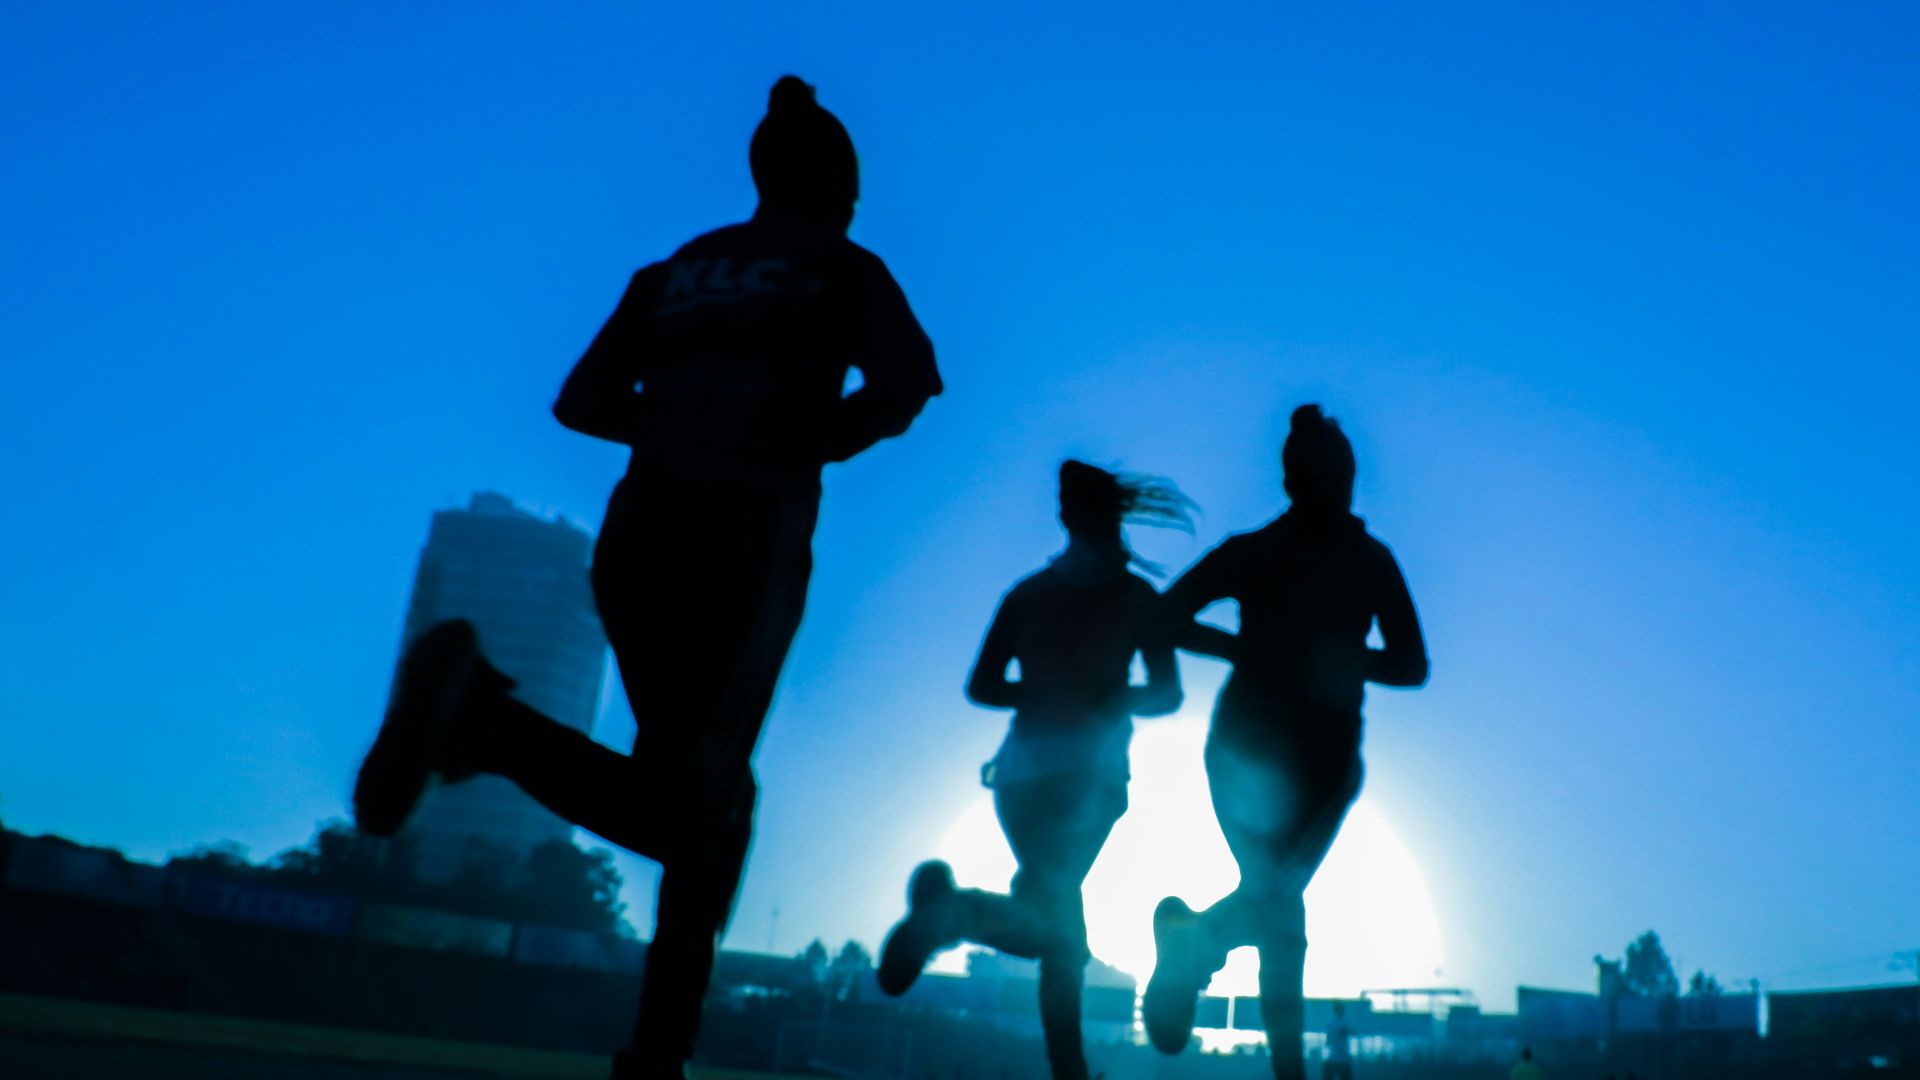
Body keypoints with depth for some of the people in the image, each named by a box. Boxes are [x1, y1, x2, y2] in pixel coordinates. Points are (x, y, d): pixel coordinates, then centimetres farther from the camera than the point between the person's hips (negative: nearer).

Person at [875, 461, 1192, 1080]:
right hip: (1091, 771, -4)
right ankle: (962, 910, -41)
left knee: (1062, 933, 16)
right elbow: (1167, 694, 2)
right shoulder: (1136, 594, 4)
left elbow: (982, 687, 7)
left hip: (1022, 768, 4)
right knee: (1050, 924, -11)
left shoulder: (1025, 593, 11)